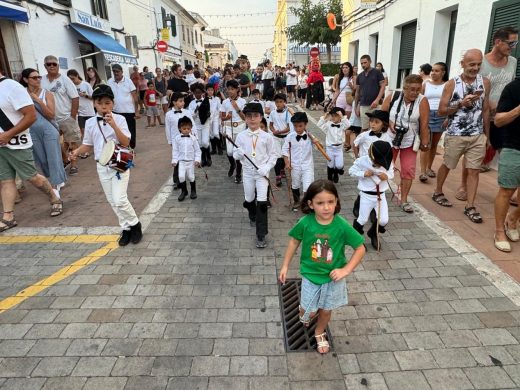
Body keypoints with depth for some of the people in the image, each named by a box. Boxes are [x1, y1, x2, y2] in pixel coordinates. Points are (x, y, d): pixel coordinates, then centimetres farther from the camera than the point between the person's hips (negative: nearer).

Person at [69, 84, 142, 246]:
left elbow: (126, 143, -17)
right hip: (102, 166, 5)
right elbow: (88, 145, 12)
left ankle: (134, 225, 11)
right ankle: (126, 228, 24)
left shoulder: (119, 119, -8)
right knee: (112, 201, 9)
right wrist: (76, 152, -6)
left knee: (119, 200, -13)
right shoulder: (90, 123, 3)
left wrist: (113, 125, -27)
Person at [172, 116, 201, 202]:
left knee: (191, 177, 6)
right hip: (181, 161, 0)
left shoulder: (193, 138, -3)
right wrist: (174, 160, -2)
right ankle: (184, 191, 10)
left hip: (191, 161, 0)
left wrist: (197, 159, -7)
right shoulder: (177, 138, -2)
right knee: (181, 176, -11)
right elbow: (175, 150, 3)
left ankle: (193, 191, 30)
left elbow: (197, 150, 1)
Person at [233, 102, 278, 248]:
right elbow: (235, 156, 3)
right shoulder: (241, 136, -3)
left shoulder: (266, 137, -7)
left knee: (262, 202, -10)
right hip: (248, 172, 2)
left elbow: (273, 154, 0)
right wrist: (239, 153, -20)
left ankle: (261, 235, -1)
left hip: (262, 173, -2)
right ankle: (253, 216, 53)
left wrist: (267, 168, -14)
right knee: (249, 199, 18)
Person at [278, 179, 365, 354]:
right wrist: (285, 266, 1)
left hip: (333, 276, 0)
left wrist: (346, 270, -18)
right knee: (308, 312, 9)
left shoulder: (342, 226, -23)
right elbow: (294, 241, -3)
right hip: (310, 274, 0)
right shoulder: (305, 223, -21)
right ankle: (305, 316, 48)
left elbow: (360, 248, -12)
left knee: (326, 310, 19)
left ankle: (320, 333, 51)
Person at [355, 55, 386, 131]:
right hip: (363, 106, 3)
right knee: (364, 128, 4)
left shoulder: (377, 73, 2)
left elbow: (383, 86, -4)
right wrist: (356, 106, 11)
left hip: (375, 105, -3)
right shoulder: (359, 76, 13)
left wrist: (377, 100, -17)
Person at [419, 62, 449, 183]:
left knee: (434, 144, 10)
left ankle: (429, 168, 22)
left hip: (441, 116, 1)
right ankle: (423, 172, -9)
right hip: (427, 114, -1)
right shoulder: (426, 84, 5)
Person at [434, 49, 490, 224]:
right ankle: (438, 193, 34)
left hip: (477, 136, 3)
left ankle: (470, 207, 8)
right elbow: (441, 111, -6)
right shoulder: (452, 84, -6)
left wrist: (487, 135, 9)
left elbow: (485, 110, 9)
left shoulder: (484, 82, 3)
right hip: (455, 135, -2)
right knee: (447, 166, 13)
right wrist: (461, 103, -21)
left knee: (474, 170, 2)